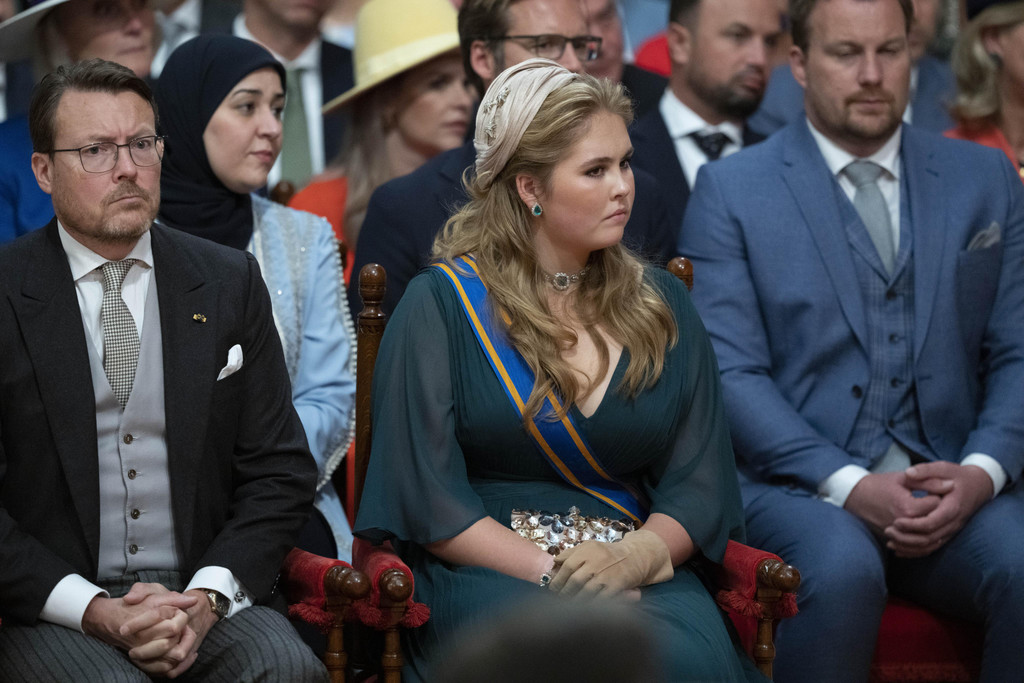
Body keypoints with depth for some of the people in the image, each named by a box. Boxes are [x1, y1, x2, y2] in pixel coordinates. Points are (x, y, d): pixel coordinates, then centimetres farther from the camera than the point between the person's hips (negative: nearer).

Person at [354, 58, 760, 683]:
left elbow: (698, 485, 9)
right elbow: (426, 497, -4)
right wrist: (554, 573, -16)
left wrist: (636, 556, -13)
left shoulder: (664, 307, 16)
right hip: (487, 574, -3)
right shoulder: (440, 304, 3)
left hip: (638, 569, 3)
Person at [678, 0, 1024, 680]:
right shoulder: (730, 189, 5)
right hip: (796, 483, -2)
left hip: (953, 484, 3)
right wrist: (849, 485, -16)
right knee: (843, 570, -36)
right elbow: (732, 373, -3)